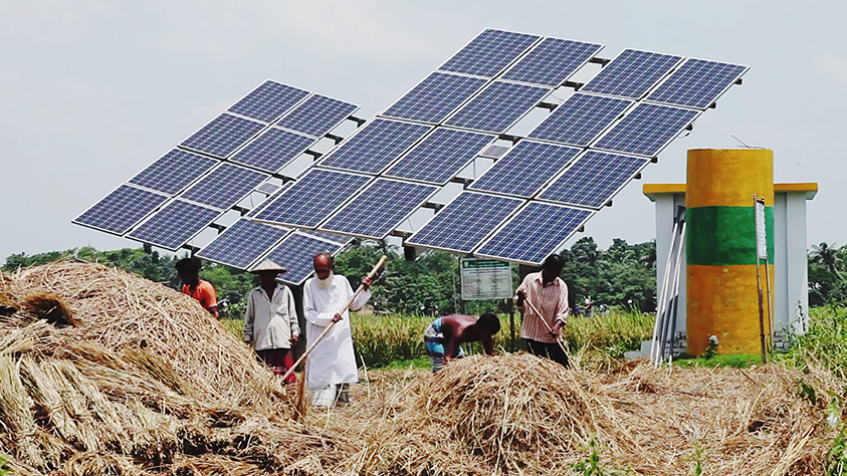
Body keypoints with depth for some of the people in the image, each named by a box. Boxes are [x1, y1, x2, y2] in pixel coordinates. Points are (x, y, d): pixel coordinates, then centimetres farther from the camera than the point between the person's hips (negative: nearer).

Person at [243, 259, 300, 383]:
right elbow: (248, 319, 15)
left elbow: (292, 314, 15)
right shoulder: (254, 294, 11)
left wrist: (295, 332, 8)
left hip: (282, 340, -1)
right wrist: (247, 338, 11)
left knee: (286, 372, -7)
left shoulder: (285, 291, 11)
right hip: (261, 341, 1)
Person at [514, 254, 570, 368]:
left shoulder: (561, 286, 0)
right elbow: (519, 305, 4)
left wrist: (557, 326, -28)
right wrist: (520, 298, -21)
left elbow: (563, 311, -9)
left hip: (551, 335, 0)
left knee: (563, 363, -2)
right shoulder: (530, 279, 1)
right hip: (532, 332, 0)